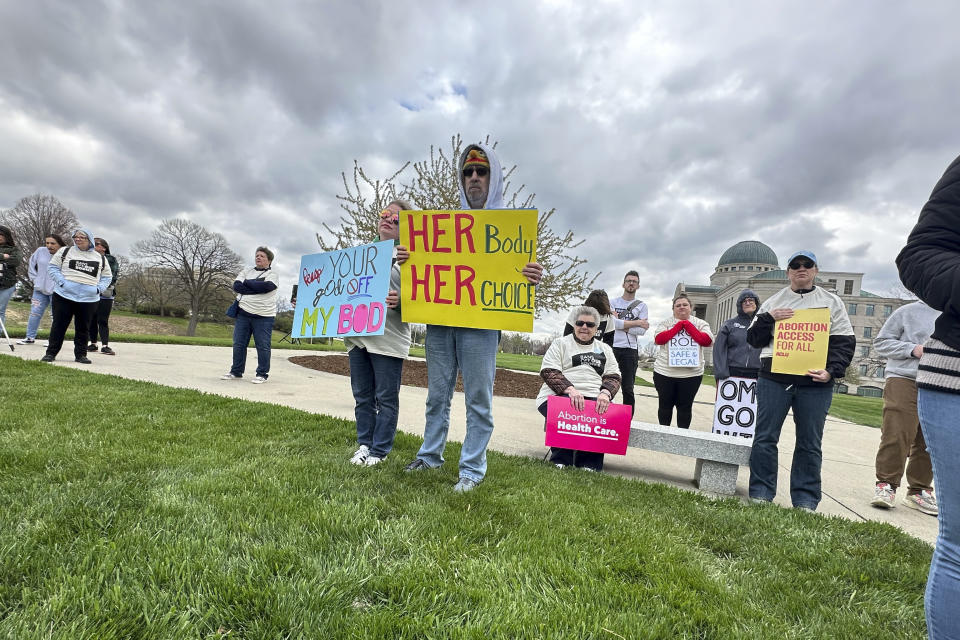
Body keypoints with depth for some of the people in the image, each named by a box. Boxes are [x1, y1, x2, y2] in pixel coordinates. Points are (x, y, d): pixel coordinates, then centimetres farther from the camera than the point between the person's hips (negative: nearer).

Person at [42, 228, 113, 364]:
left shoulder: (100, 258, 12)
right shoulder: (65, 251, 7)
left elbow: (107, 276, 18)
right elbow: (52, 267, 7)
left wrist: (99, 288, 1)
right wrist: (62, 282, -8)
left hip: (89, 299, 1)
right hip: (64, 296, -1)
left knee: (83, 328, 6)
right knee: (59, 325, 2)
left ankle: (81, 354, 15)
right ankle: (51, 353, 12)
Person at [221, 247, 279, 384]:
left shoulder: (272, 274, 1)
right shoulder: (247, 271, 14)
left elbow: (266, 286, -20)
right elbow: (236, 286, 0)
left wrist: (247, 283, -6)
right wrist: (256, 287, -12)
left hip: (263, 317, -5)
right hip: (243, 313, 5)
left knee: (263, 346, -2)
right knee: (238, 344, 9)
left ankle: (262, 374, 9)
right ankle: (236, 372, 21)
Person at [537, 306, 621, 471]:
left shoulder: (605, 349, 22)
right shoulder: (561, 343, 11)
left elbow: (613, 376, 12)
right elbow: (548, 371, -2)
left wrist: (605, 393, -12)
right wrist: (569, 389, -20)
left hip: (593, 399, 3)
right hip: (559, 395, -3)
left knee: (607, 413, -29)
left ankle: (589, 465, -19)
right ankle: (560, 461, -20)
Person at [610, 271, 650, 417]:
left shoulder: (642, 305, 10)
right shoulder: (613, 302, 8)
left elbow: (642, 330, -3)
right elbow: (611, 322, -12)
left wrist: (621, 325, -7)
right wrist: (636, 322, -9)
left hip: (629, 350, 0)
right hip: (611, 348, 0)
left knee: (628, 390, 3)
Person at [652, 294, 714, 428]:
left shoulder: (700, 324, 7)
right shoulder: (665, 323, 6)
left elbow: (707, 341, -9)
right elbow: (659, 339, -10)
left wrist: (688, 325, -7)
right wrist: (679, 325, -9)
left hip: (691, 373, 0)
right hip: (664, 372, 0)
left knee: (685, 406, 8)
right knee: (665, 405, 10)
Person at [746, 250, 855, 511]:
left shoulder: (832, 302, 11)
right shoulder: (773, 302, 13)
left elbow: (844, 342, 5)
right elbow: (753, 339, 10)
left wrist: (831, 371, -10)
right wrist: (769, 318, -6)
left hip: (815, 383, 0)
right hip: (774, 379, 0)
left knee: (810, 443, 5)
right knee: (765, 438, 0)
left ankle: (806, 501, 14)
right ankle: (760, 494, 8)